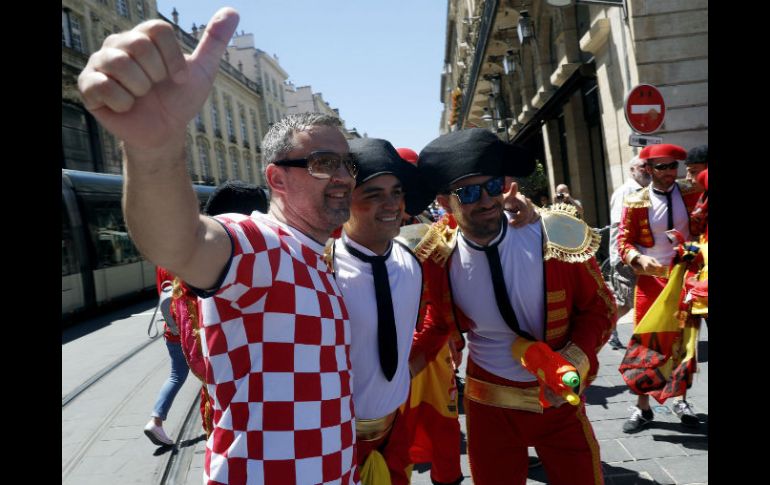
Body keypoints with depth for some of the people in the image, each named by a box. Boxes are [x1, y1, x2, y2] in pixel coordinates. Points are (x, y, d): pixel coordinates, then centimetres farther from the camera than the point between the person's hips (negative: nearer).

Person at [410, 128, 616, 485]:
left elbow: (599, 308, -6)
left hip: (560, 397, -1)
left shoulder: (558, 239, -19)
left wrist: (575, 362, -21)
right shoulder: (439, 259, -14)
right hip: (488, 405, 1)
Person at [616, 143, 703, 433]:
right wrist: (639, 258, -23)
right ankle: (642, 406, 12)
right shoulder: (636, 202, -7)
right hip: (651, 279, -2)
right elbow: (623, 241, -6)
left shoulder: (692, 194, 0)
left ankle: (682, 400, 28)